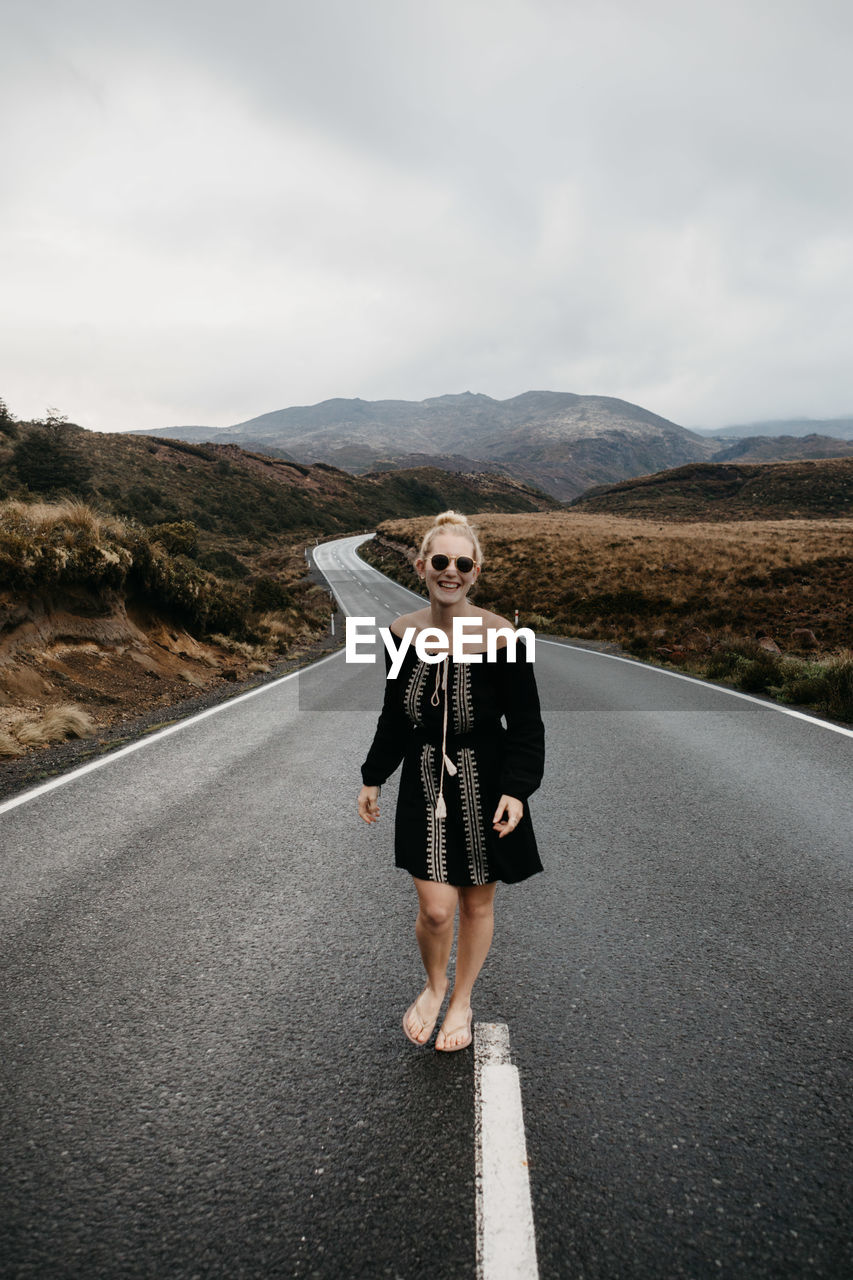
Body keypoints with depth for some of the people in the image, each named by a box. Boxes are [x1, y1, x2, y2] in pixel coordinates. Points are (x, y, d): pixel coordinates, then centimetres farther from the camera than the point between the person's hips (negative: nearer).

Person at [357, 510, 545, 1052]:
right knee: (436, 910, -1)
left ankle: (462, 998, 41)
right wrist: (374, 777, 13)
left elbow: (526, 725, -8)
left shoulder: (499, 636, -14)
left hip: (485, 786, -1)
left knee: (477, 904, 14)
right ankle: (434, 984, 34)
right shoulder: (403, 633, -3)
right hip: (426, 785, 2)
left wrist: (516, 790, -18)